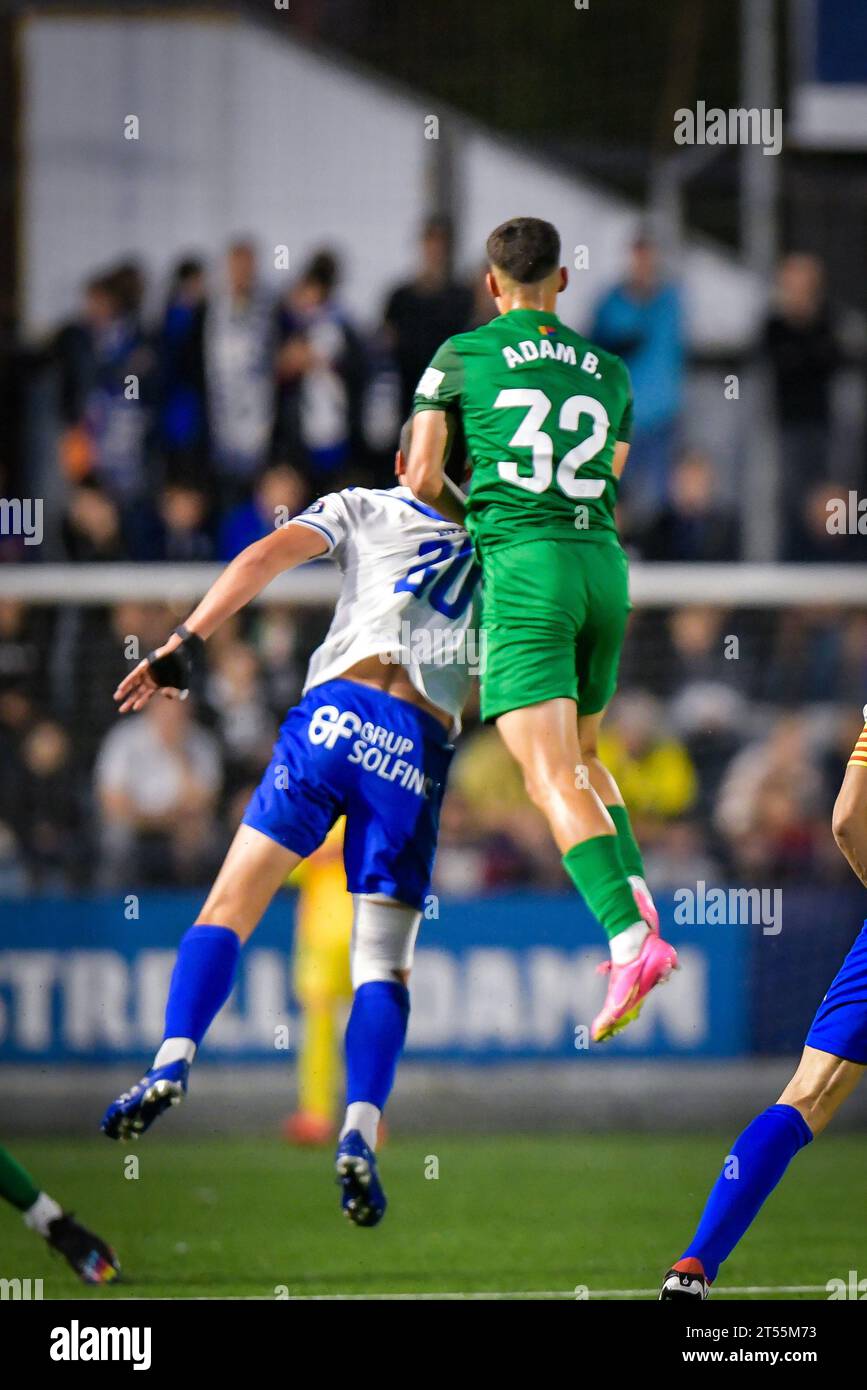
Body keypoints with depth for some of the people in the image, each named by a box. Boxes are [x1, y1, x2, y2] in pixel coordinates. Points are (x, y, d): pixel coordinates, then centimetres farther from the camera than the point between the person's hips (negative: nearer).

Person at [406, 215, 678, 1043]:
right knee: (577, 753, 25)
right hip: (604, 567, 5)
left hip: (523, 566, -5)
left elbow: (422, 480, 3)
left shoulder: (461, 358, 5)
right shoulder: (609, 375, 18)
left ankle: (630, 942, -30)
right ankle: (636, 898, 4)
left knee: (553, 776, -13)